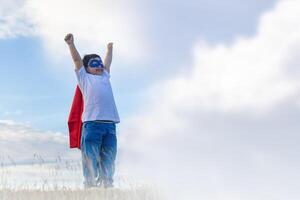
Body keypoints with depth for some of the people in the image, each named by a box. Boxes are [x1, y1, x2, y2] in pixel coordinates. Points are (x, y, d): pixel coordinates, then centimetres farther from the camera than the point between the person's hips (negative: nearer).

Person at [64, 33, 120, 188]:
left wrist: (109, 49, 56)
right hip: (92, 122, -5)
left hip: (110, 123, 5)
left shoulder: (105, 77, 28)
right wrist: (71, 44, 0)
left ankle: (107, 184, 8)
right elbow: (77, 60, 8)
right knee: (91, 158, -6)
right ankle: (90, 185, -4)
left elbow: (108, 62, 43)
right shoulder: (85, 78, 16)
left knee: (108, 158, 4)